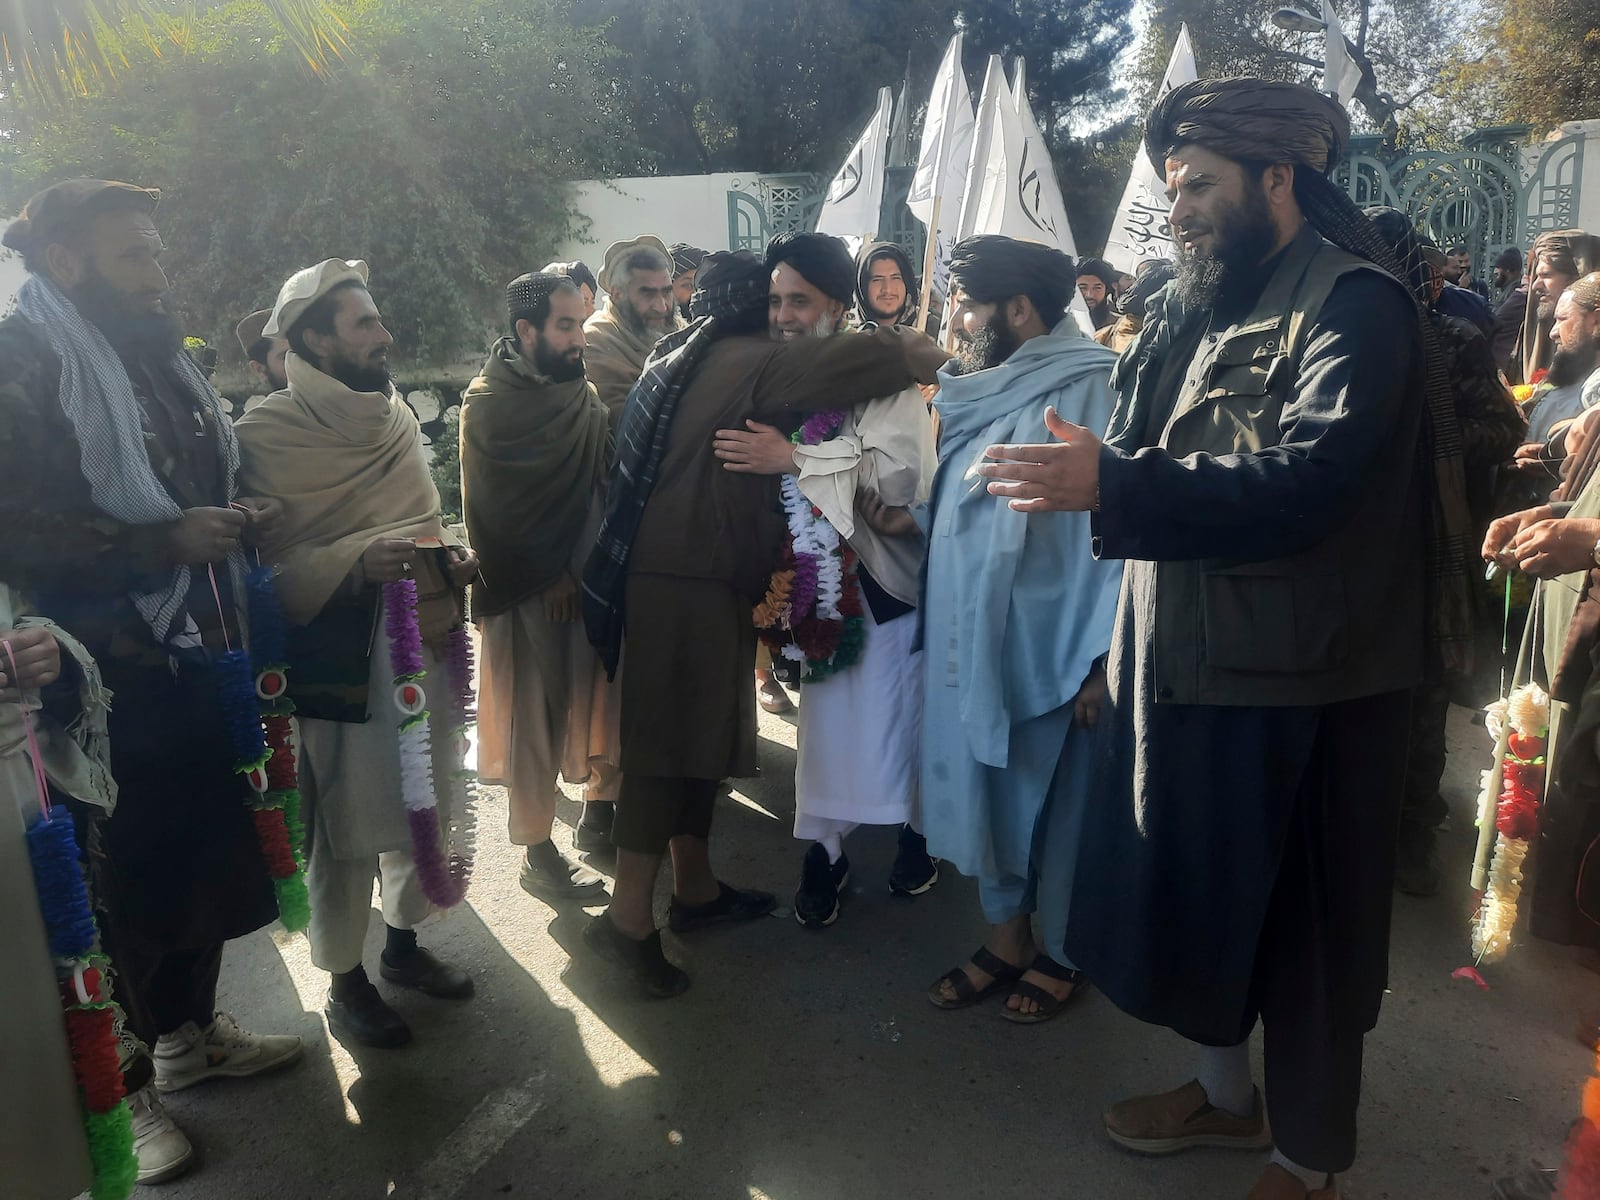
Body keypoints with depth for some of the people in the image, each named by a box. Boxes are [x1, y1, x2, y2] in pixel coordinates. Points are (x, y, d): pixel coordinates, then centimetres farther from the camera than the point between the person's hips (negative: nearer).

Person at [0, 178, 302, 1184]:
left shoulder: (161, 360, 14)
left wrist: (240, 518, 6)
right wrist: (164, 541, -23)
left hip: (196, 659, 7)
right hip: (110, 678, -7)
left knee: (208, 849, 16)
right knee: (127, 877, 4)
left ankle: (189, 1032, 36)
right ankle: (117, 1081, 24)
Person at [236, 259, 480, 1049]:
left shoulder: (393, 417, 9)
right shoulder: (270, 434, -9)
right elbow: (269, 568, -12)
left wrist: (454, 562, 1)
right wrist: (358, 562, -25)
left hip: (423, 648, 6)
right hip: (340, 662, -6)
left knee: (424, 810, 15)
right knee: (348, 834, 3)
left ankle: (403, 946, 37)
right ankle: (344, 983, 25)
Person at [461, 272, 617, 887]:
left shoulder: (583, 394, 7)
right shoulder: (489, 403, -8)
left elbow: (606, 479, 5)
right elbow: (491, 508, -10)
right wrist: (544, 576, -10)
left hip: (593, 577, 5)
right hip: (529, 590, -5)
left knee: (603, 697, 12)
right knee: (534, 718, 3)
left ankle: (600, 811, 33)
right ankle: (538, 855, 16)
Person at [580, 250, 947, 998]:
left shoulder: (682, 361, 17)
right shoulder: (748, 362, -10)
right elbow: (872, 358, -14)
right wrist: (935, 355, 3)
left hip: (668, 572, 9)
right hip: (690, 581, -9)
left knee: (695, 735, 15)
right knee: (671, 743, -5)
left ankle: (695, 887, 27)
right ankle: (628, 916, 1)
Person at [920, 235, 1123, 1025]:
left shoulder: (1085, 394, -14)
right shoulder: (978, 397, 10)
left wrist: (1101, 660, -19)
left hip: (1047, 650, -7)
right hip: (971, 645, 7)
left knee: (1053, 801, 9)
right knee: (985, 795, 16)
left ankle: (1057, 950, 30)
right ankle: (1006, 937, 34)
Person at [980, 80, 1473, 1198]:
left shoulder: (1354, 301, -12)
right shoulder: (1195, 306, 11)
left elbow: (1308, 479, -26)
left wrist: (1113, 483, -30)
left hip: (1299, 680, -7)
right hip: (1183, 665, 7)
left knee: (1301, 920, 9)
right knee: (1193, 891, 18)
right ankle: (1225, 1090, 42)